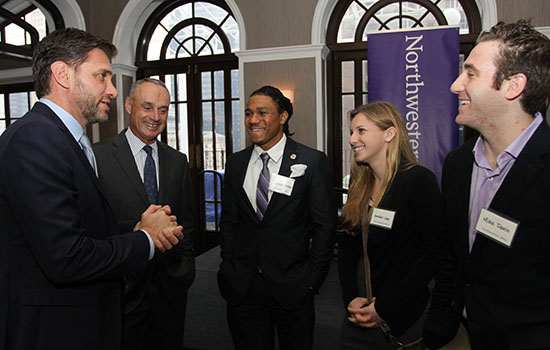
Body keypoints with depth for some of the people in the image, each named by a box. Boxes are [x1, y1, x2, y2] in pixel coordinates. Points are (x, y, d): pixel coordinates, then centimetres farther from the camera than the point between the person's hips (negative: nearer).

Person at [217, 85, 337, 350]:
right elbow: (228, 221, 10)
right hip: (242, 287, 3)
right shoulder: (236, 163, 5)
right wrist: (228, 267, 4)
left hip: (292, 288, -2)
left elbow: (325, 226, -6)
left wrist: (312, 279, -7)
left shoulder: (313, 162, -7)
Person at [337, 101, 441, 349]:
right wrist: (350, 299, -7)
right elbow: (346, 247, 6)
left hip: (402, 321, -5)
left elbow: (432, 254, -18)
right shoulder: (360, 185, 3)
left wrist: (384, 308, -16)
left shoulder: (419, 180, -14)